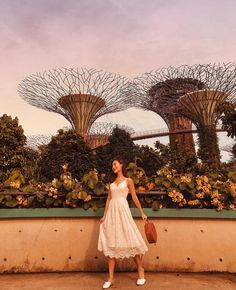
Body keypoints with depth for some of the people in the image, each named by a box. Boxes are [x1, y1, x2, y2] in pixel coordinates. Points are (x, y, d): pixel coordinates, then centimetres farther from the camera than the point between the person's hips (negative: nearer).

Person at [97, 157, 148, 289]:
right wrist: (104, 216, 10)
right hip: (112, 211, 4)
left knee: (131, 239, -3)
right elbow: (108, 199, 14)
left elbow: (135, 197, 3)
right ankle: (111, 278, 8)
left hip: (123, 210, -4)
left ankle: (141, 271, 15)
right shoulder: (111, 182, 16)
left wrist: (142, 213, 0)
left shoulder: (128, 180, 5)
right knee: (111, 243, 2)